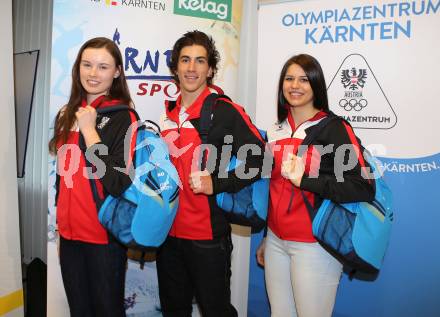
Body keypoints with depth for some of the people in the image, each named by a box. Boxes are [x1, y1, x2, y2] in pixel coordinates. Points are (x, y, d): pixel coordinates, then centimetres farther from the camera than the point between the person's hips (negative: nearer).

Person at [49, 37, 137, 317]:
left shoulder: (123, 117, -13)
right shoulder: (67, 114, 7)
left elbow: (118, 184, -24)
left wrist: (89, 130, -21)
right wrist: (61, 216, 18)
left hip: (105, 234, -6)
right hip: (69, 231, 6)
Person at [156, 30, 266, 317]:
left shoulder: (226, 111, -11)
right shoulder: (169, 111, 9)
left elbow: (259, 158, -14)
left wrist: (216, 183, -18)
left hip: (207, 234, -6)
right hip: (168, 230, 6)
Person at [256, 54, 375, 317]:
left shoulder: (334, 128, -8)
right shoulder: (277, 132, 10)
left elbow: (364, 189, -17)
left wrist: (305, 180, -24)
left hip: (314, 246, -5)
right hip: (276, 242, 6)